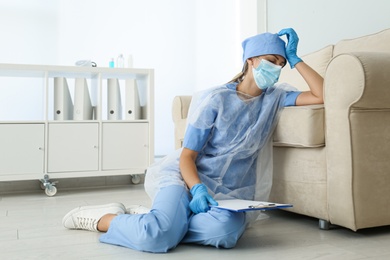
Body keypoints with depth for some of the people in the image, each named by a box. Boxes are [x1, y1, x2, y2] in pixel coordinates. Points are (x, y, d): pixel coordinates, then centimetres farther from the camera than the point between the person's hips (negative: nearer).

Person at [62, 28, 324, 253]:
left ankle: (156, 219, -8)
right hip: (186, 177, -3)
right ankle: (103, 217, -2)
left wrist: (294, 58, 0)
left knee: (225, 231, -35)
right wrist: (197, 189, -26)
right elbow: (187, 155, -8)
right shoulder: (215, 99, -6)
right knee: (157, 236, -34)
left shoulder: (275, 97, 8)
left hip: (228, 193, 4)